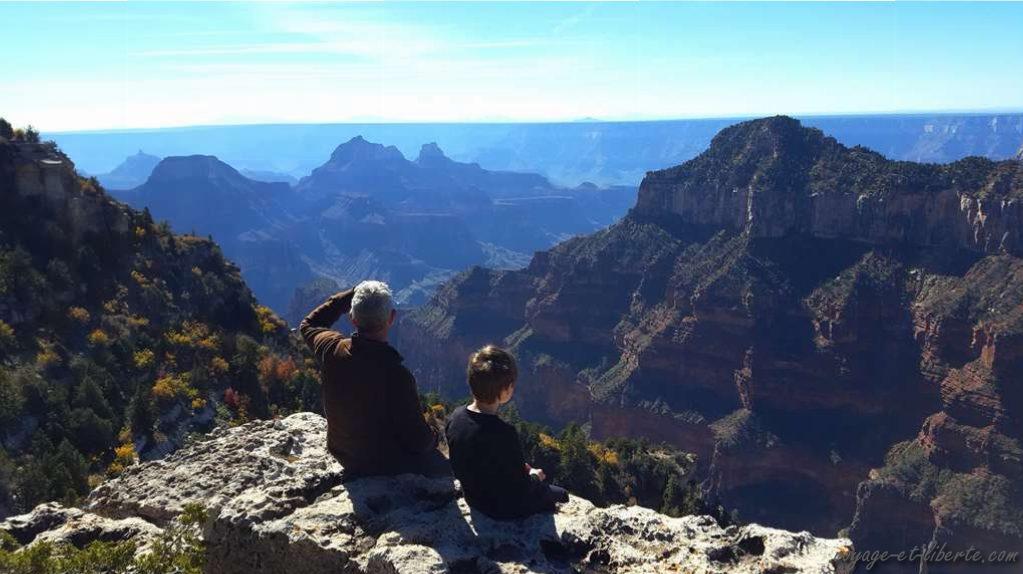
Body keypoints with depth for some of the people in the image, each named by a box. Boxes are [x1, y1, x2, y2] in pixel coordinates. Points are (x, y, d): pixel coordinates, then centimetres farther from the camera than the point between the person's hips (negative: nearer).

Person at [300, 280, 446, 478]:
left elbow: (309, 325, 9)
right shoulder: (396, 375, -34)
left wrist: (351, 294, 4)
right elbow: (418, 440, -23)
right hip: (388, 465, -7)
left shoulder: (332, 351, -18)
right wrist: (432, 437, 0)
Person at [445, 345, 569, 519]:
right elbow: (521, 490, -25)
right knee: (560, 494, 20)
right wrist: (534, 477, -2)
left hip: (473, 499, 7)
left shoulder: (455, 418, -15)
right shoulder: (504, 434, -37)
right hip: (504, 509, -7)